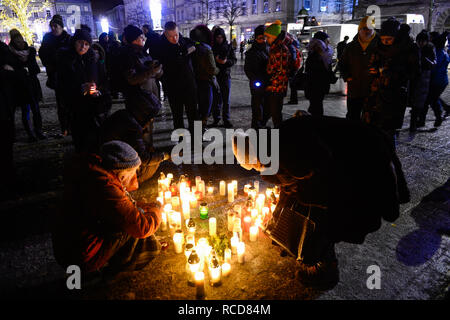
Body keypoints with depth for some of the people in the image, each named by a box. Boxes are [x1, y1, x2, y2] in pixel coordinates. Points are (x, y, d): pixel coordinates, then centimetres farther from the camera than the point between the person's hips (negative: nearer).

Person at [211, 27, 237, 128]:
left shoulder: (228, 47, 7)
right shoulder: (212, 47, 4)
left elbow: (234, 60, 6)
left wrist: (226, 61, -13)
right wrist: (215, 60, -16)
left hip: (226, 75, 1)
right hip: (215, 76, -1)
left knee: (226, 99, 2)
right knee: (216, 98, 0)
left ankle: (226, 119, 9)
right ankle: (216, 118, 12)